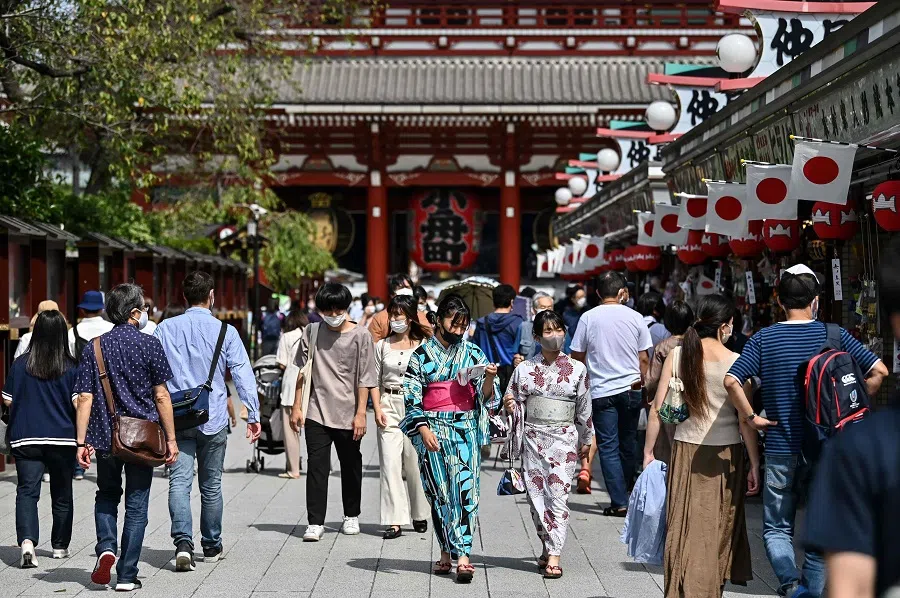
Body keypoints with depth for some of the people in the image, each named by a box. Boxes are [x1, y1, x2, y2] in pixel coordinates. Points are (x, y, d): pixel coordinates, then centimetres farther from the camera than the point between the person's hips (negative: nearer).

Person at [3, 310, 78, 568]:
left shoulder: (20, 364, -4)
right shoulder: (71, 368, -8)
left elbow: (7, 400, 3)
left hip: (25, 438, 0)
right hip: (62, 439, 0)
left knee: (27, 491, -1)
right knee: (61, 494, 14)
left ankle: (27, 540, -23)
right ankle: (60, 546, 25)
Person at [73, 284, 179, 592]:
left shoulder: (94, 348, 1)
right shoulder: (149, 345, -6)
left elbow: (85, 399, -2)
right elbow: (161, 396, -6)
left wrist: (81, 442, 2)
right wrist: (171, 438, 0)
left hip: (106, 438, 2)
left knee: (107, 496, 23)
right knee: (136, 506, 6)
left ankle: (106, 547, -1)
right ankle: (127, 575, 7)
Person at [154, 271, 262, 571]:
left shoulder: (165, 329, 2)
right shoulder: (225, 332, -3)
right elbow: (243, 375, -5)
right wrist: (253, 415, -2)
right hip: (213, 421, 0)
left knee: (179, 482, -4)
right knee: (211, 485, 12)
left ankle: (183, 542, -23)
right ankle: (211, 546, 25)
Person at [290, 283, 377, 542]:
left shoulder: (361, 336, -3)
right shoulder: (312, 333, 4)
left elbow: (364, 379, -3)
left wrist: (361, 413, -8)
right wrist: (296, 407, 5)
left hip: (347, 414, -1)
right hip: (316, 413, 1)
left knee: (351, 467, 12)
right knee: (316, 467, -6)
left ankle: (351, 516, 30)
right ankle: (315, 523, -5)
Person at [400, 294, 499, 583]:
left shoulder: (473, 353, 9)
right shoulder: (421, 355, 4)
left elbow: (485, 396, 8)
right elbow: (412, 398, 0)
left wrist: (489, 377, -12)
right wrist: (423, 429, -11)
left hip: (466, 427, 1)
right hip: (433, 428, 0)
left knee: (465, 489, -10)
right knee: (440, 491, 1)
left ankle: (461, 555, -14)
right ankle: (448, 552, 11)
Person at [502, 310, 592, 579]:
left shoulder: (577, 369, 3)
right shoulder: (525, 368, 4)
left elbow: (584, 408, 10)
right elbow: (512, 401, 9)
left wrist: (586, 439, 15)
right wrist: (508, 405, -14)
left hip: (564, 438, -2)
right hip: (533, 438, 2)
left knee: (558, 494, -9)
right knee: (536, 494, 4)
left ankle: (554, 556, -10)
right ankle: (548, 547, 20)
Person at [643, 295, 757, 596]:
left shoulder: (677, 355, -2)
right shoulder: (735, 362, -8)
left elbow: (657, 409, -2)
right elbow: (745, 420, -8)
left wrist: (648, 450, 7)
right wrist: (754, 465, -1)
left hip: (686, 451, 2)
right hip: (726, 453, -2)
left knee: (683, 527, 8)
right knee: (719, 528, 11)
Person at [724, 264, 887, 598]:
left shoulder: (764, 339, -4)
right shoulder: (833, 335, -2)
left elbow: (731, 381, -16)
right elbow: (879, 371, -7)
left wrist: (751, 418, -5)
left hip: (781, 450, 0)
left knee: (776, 528, 11)